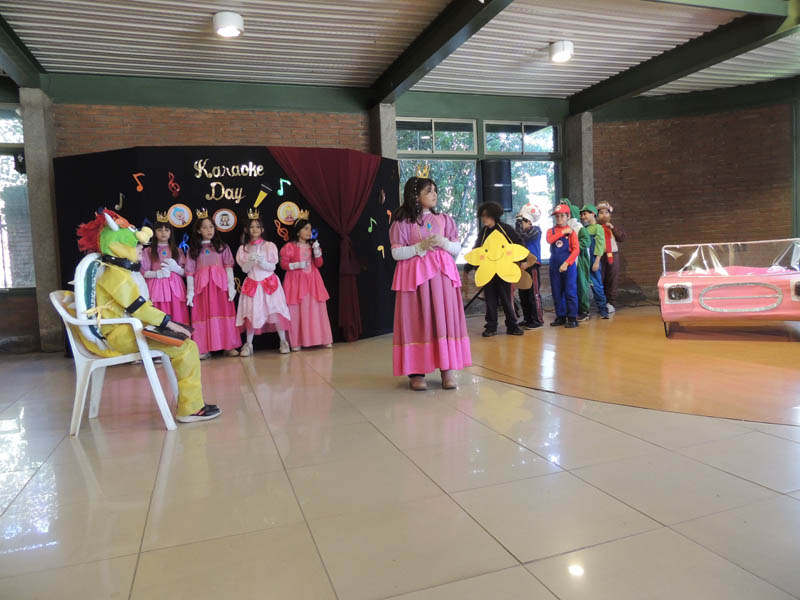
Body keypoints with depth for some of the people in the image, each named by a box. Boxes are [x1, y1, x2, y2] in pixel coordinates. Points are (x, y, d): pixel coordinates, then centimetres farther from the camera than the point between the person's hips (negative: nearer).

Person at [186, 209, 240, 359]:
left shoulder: (222, 246, 9)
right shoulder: (193, 249, 10)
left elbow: (229, 266, 1)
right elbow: (190, 271, 5)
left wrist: (231, 285, -9)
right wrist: (190, 291, -4)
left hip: (220, 284, 0)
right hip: (202, 285, 1)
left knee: (223, 313, -2)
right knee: (204, 315, 0)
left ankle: (229, 346, 4)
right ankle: (204, 348, 4)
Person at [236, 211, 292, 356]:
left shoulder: (269, 246, 2)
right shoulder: (244, 249, 7)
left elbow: (273, 267, -2)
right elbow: (244, 269, 1)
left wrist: (263, 263, -21)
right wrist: (250, 261, -19)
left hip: (269, 283, -1)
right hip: (252, 284, 1)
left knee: (276, 311, -8)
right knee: (251, 314, -1)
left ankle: (283, 341, 3)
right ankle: (248, 344, 10)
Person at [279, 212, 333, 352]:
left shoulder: (312, 245, 11)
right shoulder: (289, 246, -3)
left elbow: (319, 264, 7)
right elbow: (283, 264, -5)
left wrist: (317, 251, -8)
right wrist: (297, 265, -18)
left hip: (312, 281, 4)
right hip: (296, 281, -4)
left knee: (316, 308, 4)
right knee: (296, 311, -3)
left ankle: (323, 339, 11)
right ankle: (296, 342, 5)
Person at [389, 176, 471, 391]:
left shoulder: (444, 219, 11)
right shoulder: (402, 222, 0)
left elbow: (457, 248, 10)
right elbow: (396, 253, -5)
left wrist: (443, 242, -10)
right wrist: (421, 247, -16)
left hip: (442, 275, 3)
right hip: (414, 276, -3)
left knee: (444, 318, -1)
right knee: (417, 321, -3)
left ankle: (448, 369, 2)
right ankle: (416, 371, 2)